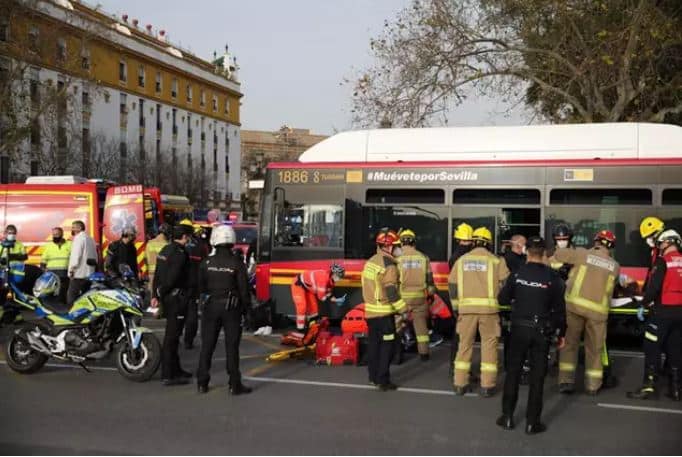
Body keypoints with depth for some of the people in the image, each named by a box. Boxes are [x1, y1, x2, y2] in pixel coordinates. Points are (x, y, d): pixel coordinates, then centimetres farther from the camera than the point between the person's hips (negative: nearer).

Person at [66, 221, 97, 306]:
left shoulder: (78, 238, -7)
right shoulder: (91, 239, 19)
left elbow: (76, 255, -17)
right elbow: (95, 257, 19)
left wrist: (71, 269, -12)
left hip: (79, 274, -9)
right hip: (90, 274, 9)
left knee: (71, 298, -9)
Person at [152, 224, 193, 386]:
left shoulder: (165, 250, 12)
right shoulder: (180, 253, -17)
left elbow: (157, 275, 13)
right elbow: (172, 277, -22)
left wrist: (156, 295, 11)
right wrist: (160, 293, -8)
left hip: (167, 298, 10)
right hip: (176, 298, -10)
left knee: (173, 334, 19)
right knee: (171, 337, -6)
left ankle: (175, 369, 30)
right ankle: (167, 376, -2)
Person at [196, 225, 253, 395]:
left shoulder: (206, 263, -3)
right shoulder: (237, 264, -9)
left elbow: (200, 287, 1)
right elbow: (244, 290, -8)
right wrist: (246, 308, 3)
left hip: (210, 307, 2)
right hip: (232, 308, -2)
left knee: (207, 345, 10)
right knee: (232, 347, 3)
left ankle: (202, 383, 15)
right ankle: (235, 385, 5)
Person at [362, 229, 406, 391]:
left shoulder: (371, 261, 12)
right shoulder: (388, 264, -16)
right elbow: (391, 291, -19)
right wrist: (403, 310, -13)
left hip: (370, 311, 9)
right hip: (384, 313, -9)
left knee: (373, 344, 15)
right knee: (386, 346, -3)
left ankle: (373, 377, 23)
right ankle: (383, 381, -2)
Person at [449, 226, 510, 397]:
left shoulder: (461, 260, 9)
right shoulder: (495, 260, 1)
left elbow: (452, 284, 9)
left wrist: (456, 305, 16)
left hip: (467, 307, 2)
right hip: (488, 307, -2)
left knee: (465, 344, 11)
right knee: (489, 345, 6)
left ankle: (460, 384, 15)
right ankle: (487, 386, 6)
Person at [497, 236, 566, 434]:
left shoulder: (517, 273, -5)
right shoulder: (552, 277, -7)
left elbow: (502, 299, 1)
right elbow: (559, 308, -4)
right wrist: (561, 333, 6)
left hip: (519, 328, 1)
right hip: (541, 331, -1)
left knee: (513, 371, 12)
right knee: (537, 375, 5)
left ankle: (507, 416, 16)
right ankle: (532, 422, 8)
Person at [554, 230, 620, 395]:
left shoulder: (583, 254, 1)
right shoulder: (615, 266, 7)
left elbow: (558, 254, 7)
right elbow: (611, 287, 14)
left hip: (575, 305, -1)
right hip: (598, 310, 1)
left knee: (569, 343, 9)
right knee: (595, 348, 13)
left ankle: (566, 381, 5)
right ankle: (593, 385, 17)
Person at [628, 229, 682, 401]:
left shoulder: (663, 261, -10)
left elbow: (654, 286, -16)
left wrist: (644, 304, -2)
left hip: (662, 310, -6)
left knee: (652, 348, -1)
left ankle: (649, 386, -3)